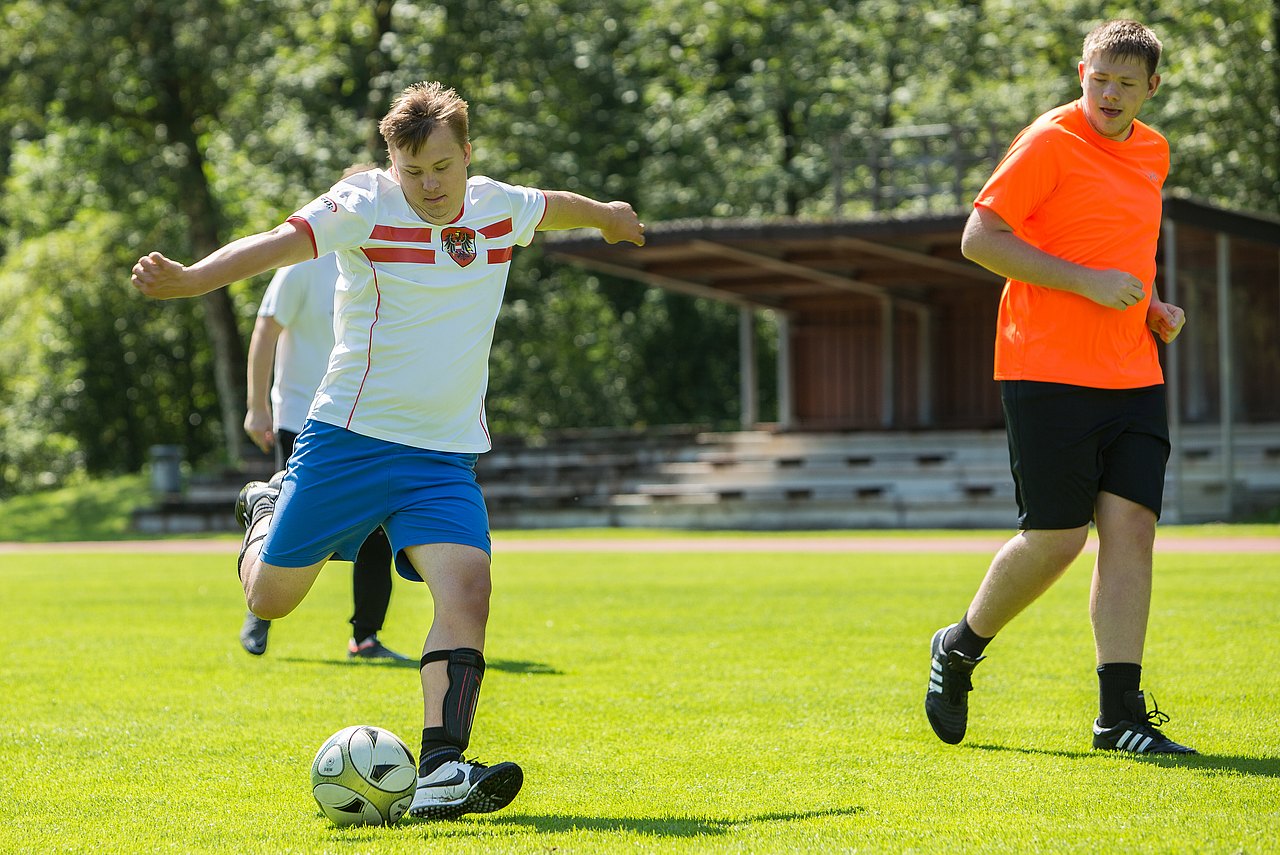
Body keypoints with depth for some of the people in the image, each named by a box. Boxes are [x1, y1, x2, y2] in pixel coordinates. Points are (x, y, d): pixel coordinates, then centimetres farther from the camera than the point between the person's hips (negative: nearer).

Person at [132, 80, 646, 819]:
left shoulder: (498, 206, 6)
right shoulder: (364, 206, -11)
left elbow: (555, 207, 29)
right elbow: (274, 246, -26)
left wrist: (608, 215, 50)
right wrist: (185, 279, -43)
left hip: (445, 454, 3)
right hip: (348, 440, -3)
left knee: (467, 591, -20)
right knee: (270, 598, 8)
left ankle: (441, 772, -25)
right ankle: (267, 512, 43)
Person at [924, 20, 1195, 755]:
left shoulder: (1153, 153, 15)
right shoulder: (1050, 143, -8)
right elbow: (980, 240, -12)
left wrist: (1153, 306, 11)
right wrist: (1087, 281, -17)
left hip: (1133, 374, 6)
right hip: (1050, 371, -6)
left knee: (1131, 529, -4)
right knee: (1056, 539, -5)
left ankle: (1120, 714, -2)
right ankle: (959, 648, 21)